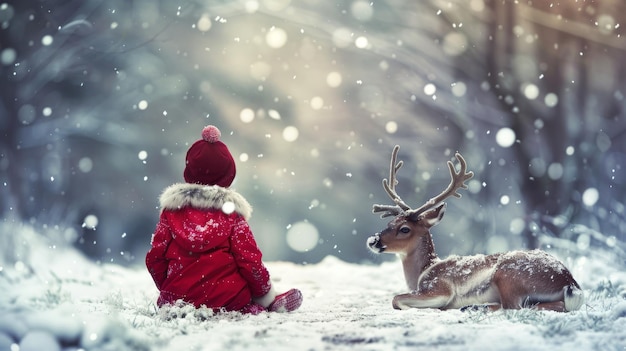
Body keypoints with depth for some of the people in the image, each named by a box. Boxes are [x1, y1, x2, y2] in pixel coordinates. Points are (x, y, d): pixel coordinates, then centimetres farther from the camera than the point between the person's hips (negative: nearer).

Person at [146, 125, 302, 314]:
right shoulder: (232, 213, -3)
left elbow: (154, 259, 5)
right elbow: (250, 261, -2)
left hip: (177, 299, 3)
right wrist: (268, 297, 13)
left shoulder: (171, 209, 3)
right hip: (226, 301, -3)